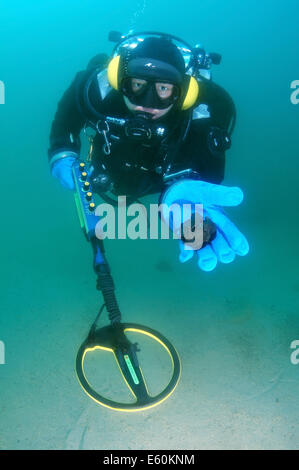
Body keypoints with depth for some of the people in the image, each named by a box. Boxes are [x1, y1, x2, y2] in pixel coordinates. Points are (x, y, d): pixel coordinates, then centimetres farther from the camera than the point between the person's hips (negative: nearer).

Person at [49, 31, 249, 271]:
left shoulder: (206, 107, -43)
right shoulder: (98, 85, -38)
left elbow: (206, 167, -52)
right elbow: (68, 108, -16)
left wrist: (184, 188, -75)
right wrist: (62, 153, -25)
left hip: (166, 171, -1)